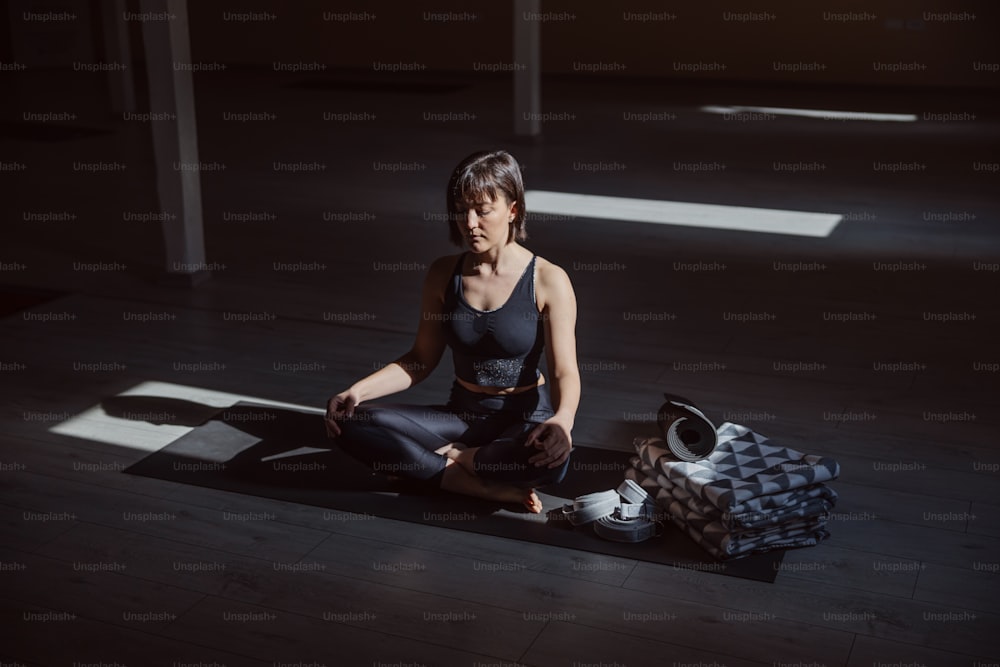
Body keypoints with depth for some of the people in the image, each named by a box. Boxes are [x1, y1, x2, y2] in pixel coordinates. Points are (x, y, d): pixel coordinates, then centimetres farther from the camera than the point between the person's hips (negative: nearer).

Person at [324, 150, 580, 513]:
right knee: (351, 424, -19)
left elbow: (564, 372, -14)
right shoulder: (444, 274, 1)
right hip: (462, 415, 4)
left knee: (550, 457, -41)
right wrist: (358, 390, -9)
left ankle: (453, 459, -11)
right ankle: (488, 486, -24)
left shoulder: (548, 281, -11)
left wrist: (562, 420, -37)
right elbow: (421, 359, 7)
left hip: (525, 420, -4)